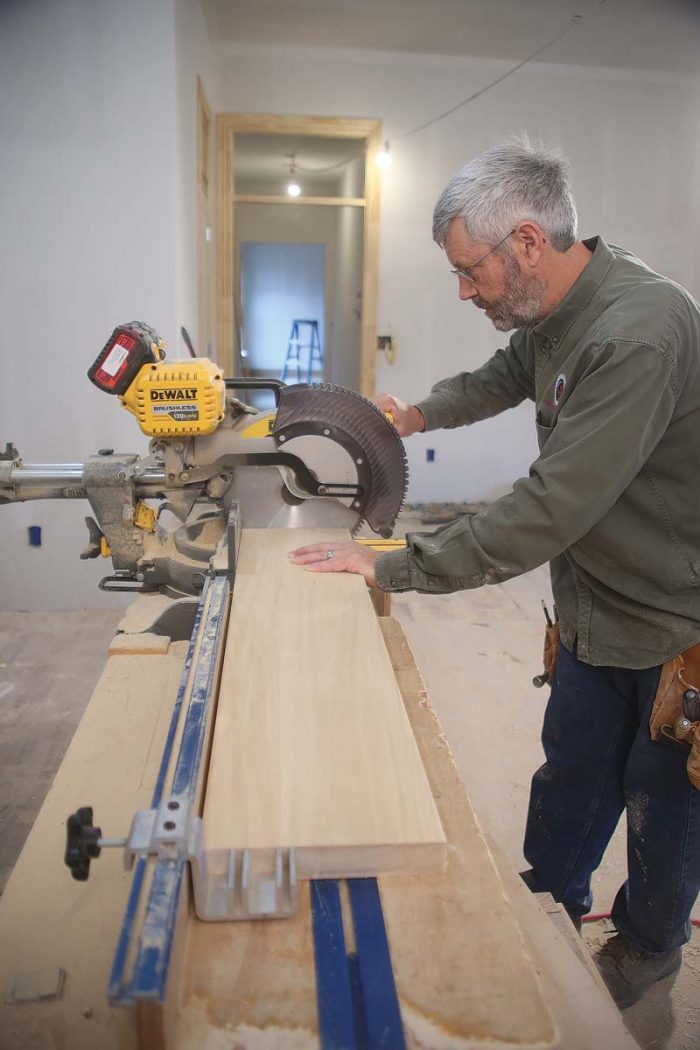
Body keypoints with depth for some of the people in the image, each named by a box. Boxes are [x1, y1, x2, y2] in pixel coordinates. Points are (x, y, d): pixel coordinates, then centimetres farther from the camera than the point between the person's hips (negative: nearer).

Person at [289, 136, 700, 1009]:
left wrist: (393, 567, -28)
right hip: (595, 610, 7)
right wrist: (418, 414, 17)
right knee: (570, 777, 19)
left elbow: (551, 509, -34)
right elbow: (503, 377, 24)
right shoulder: (554, 316, -1)